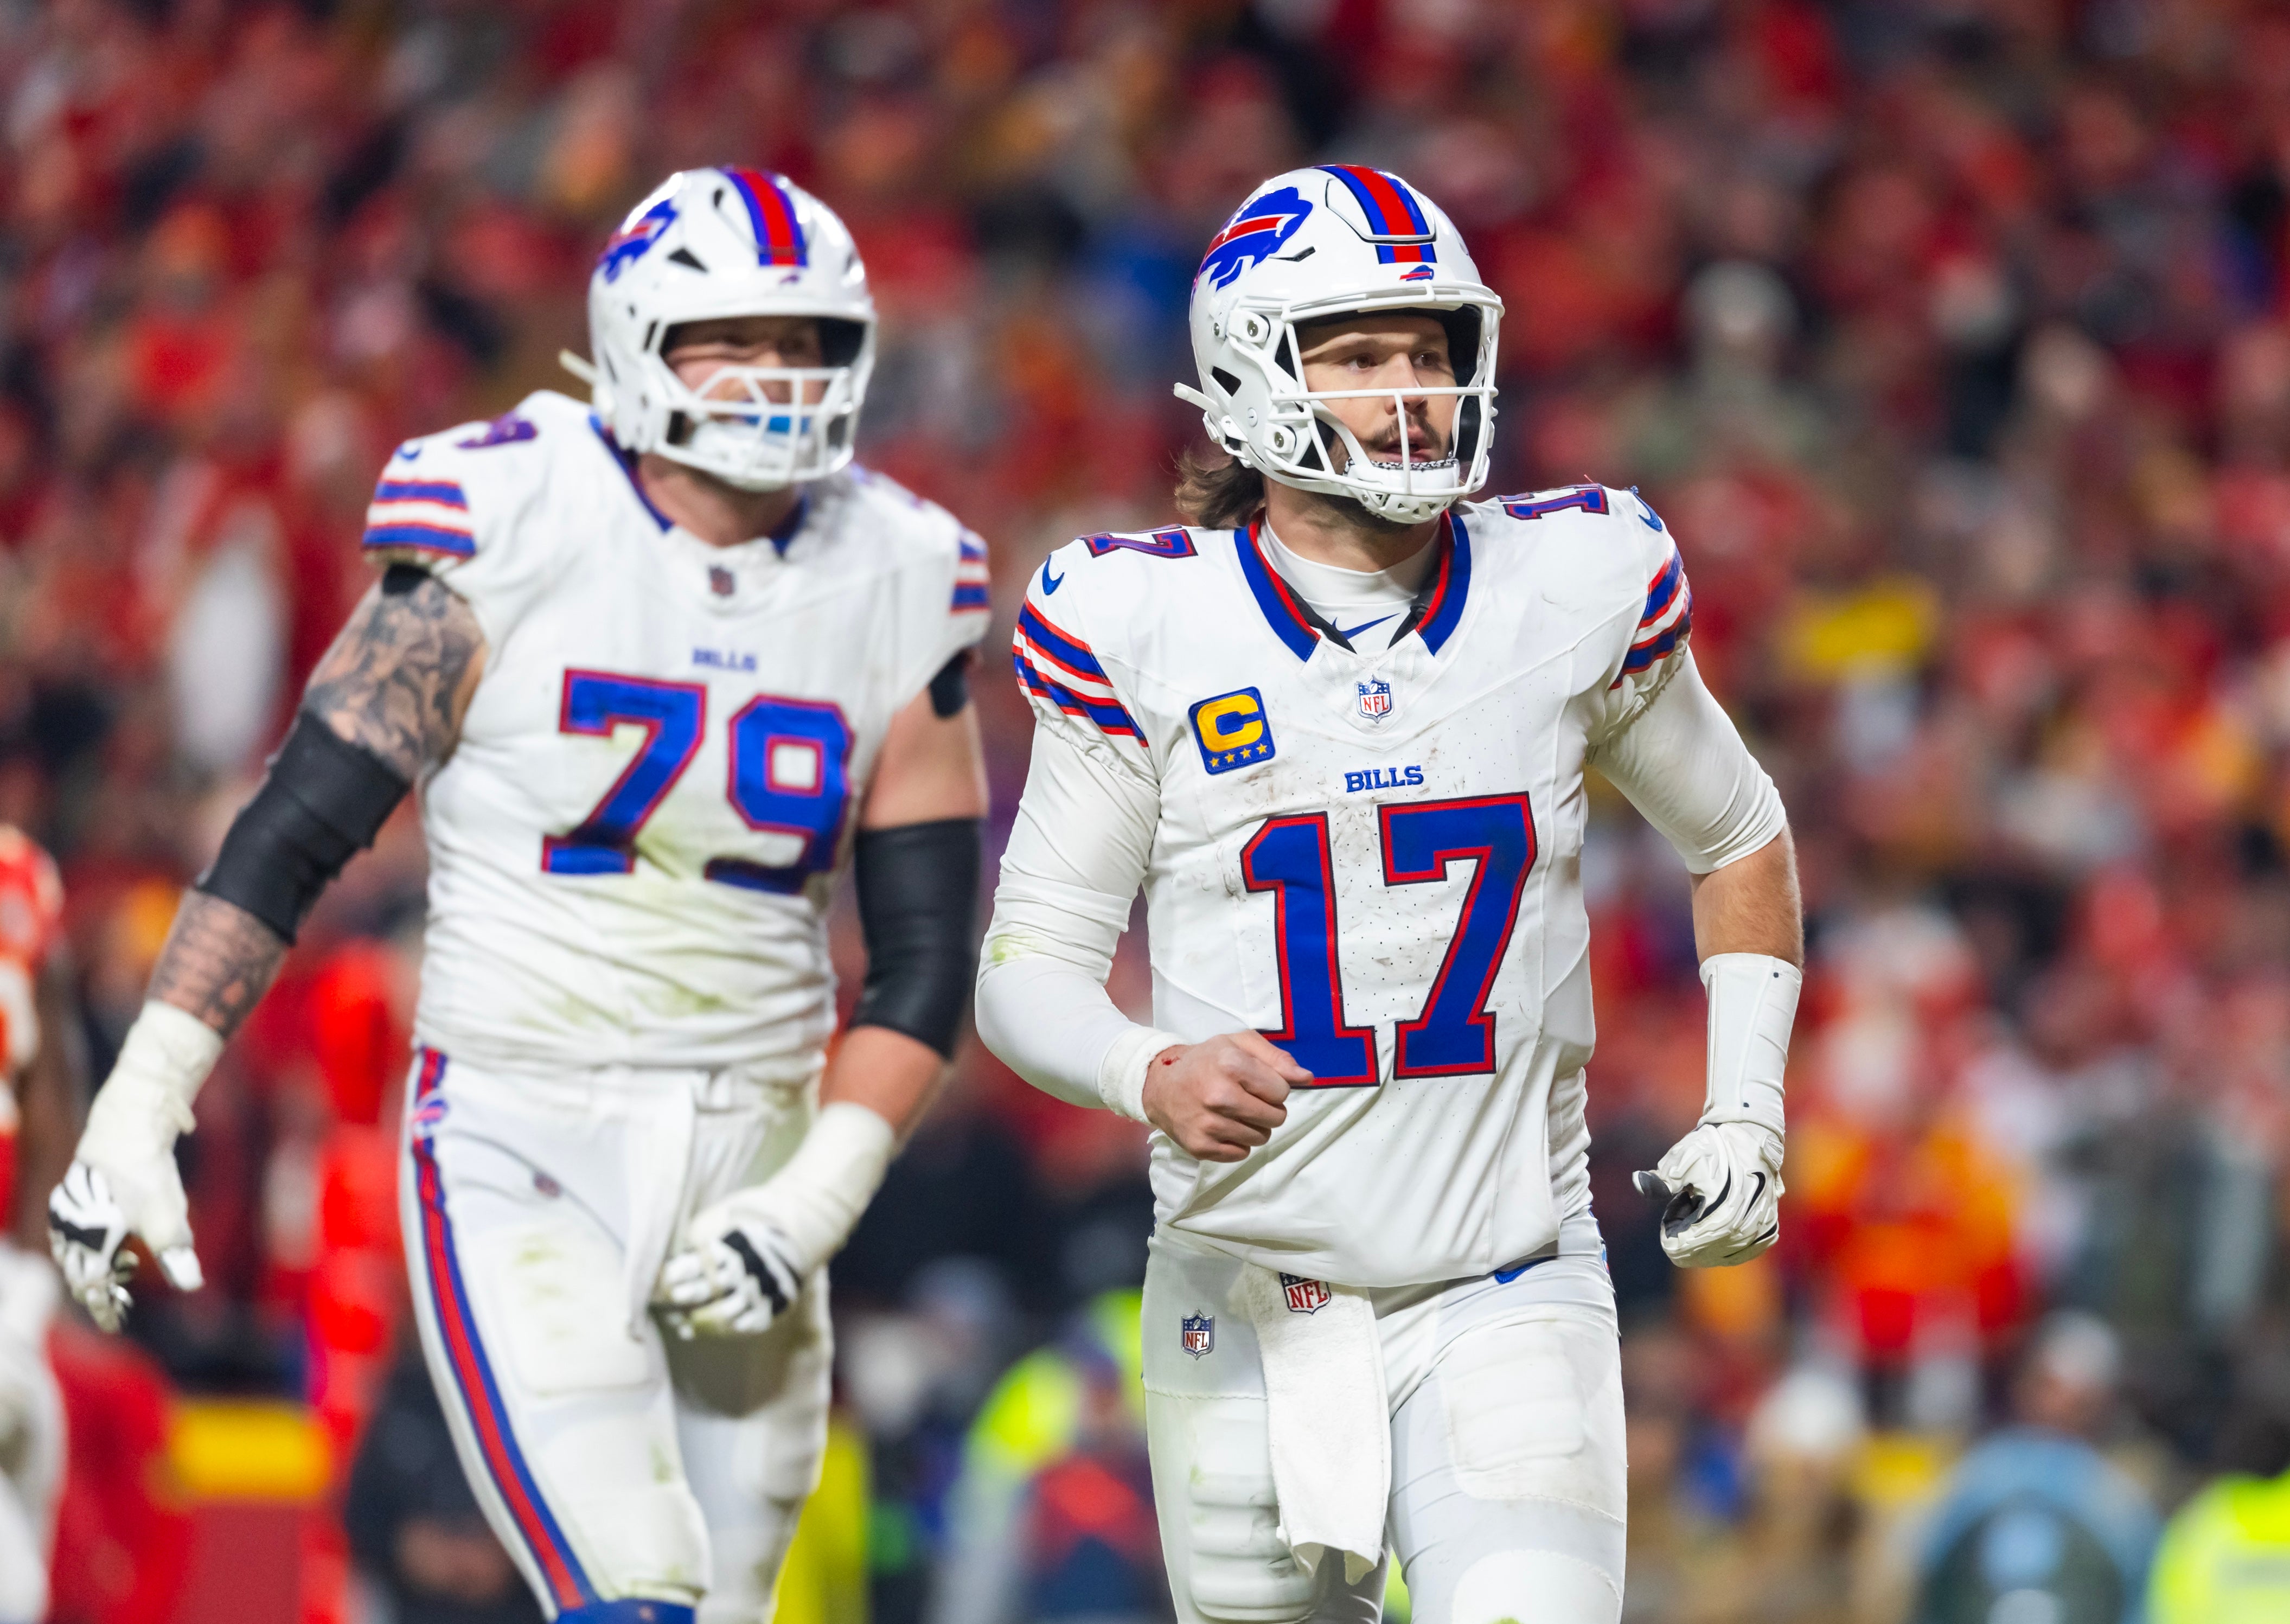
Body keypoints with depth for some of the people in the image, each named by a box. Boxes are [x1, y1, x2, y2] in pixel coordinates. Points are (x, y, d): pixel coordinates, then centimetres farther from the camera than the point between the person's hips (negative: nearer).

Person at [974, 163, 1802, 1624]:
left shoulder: (1574, 590, -1)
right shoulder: (1148, 625, -5)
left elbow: (1738, 840, 17)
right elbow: (1030, 960, -2)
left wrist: (1747, 1105, 6)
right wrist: (1153, 1078, -23)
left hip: (1505, 1300, 0)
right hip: (1251, 1311, 0)